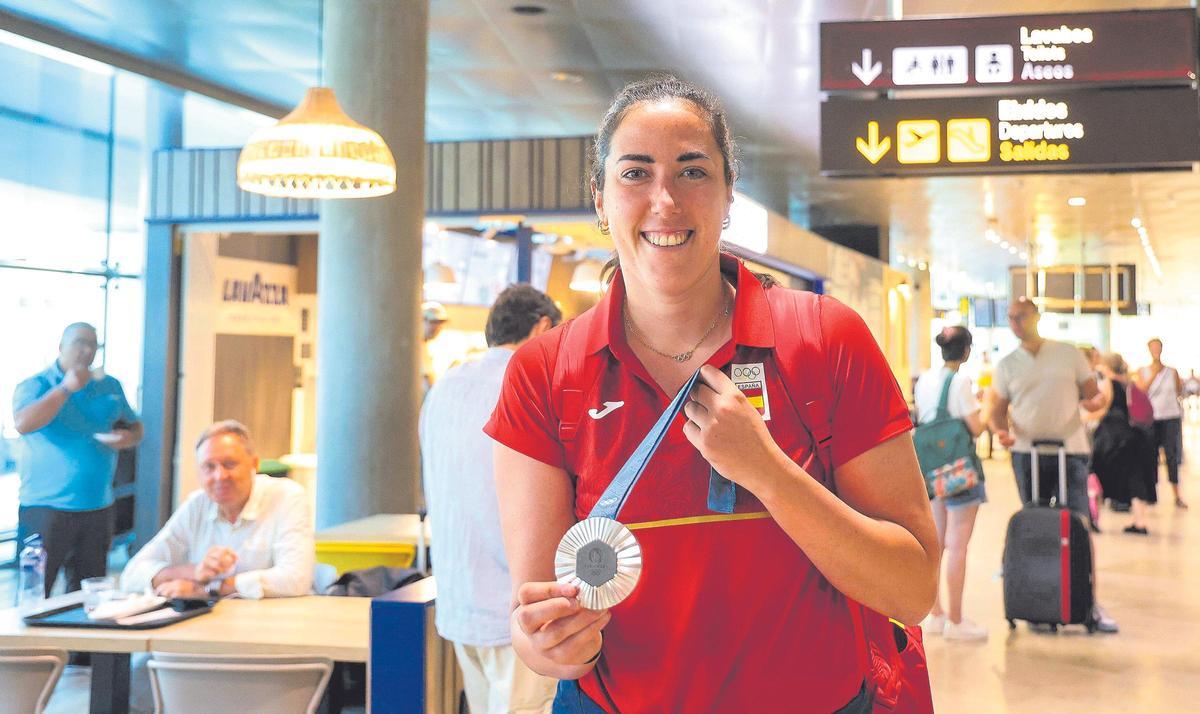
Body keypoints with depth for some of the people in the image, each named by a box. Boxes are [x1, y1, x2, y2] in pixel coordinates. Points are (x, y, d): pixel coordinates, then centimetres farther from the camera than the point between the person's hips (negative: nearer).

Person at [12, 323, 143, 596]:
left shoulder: (110, 386, 12)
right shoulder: (35, 386, -2)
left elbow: (135, 427, 21)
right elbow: (23, 424, -21)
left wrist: (128, 437, -3)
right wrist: (67, 388, -18)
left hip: (98, 509, 5)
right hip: (46, 509, -5)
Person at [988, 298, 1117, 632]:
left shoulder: (1068, 354, 4)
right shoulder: (1007, 365, 7)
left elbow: (1093, 392, 7)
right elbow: (998, 408, 8)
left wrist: (1095, 400, -17)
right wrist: (1001, 430, -13)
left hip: (1070, 449, -2)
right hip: (1027, 453, 2)